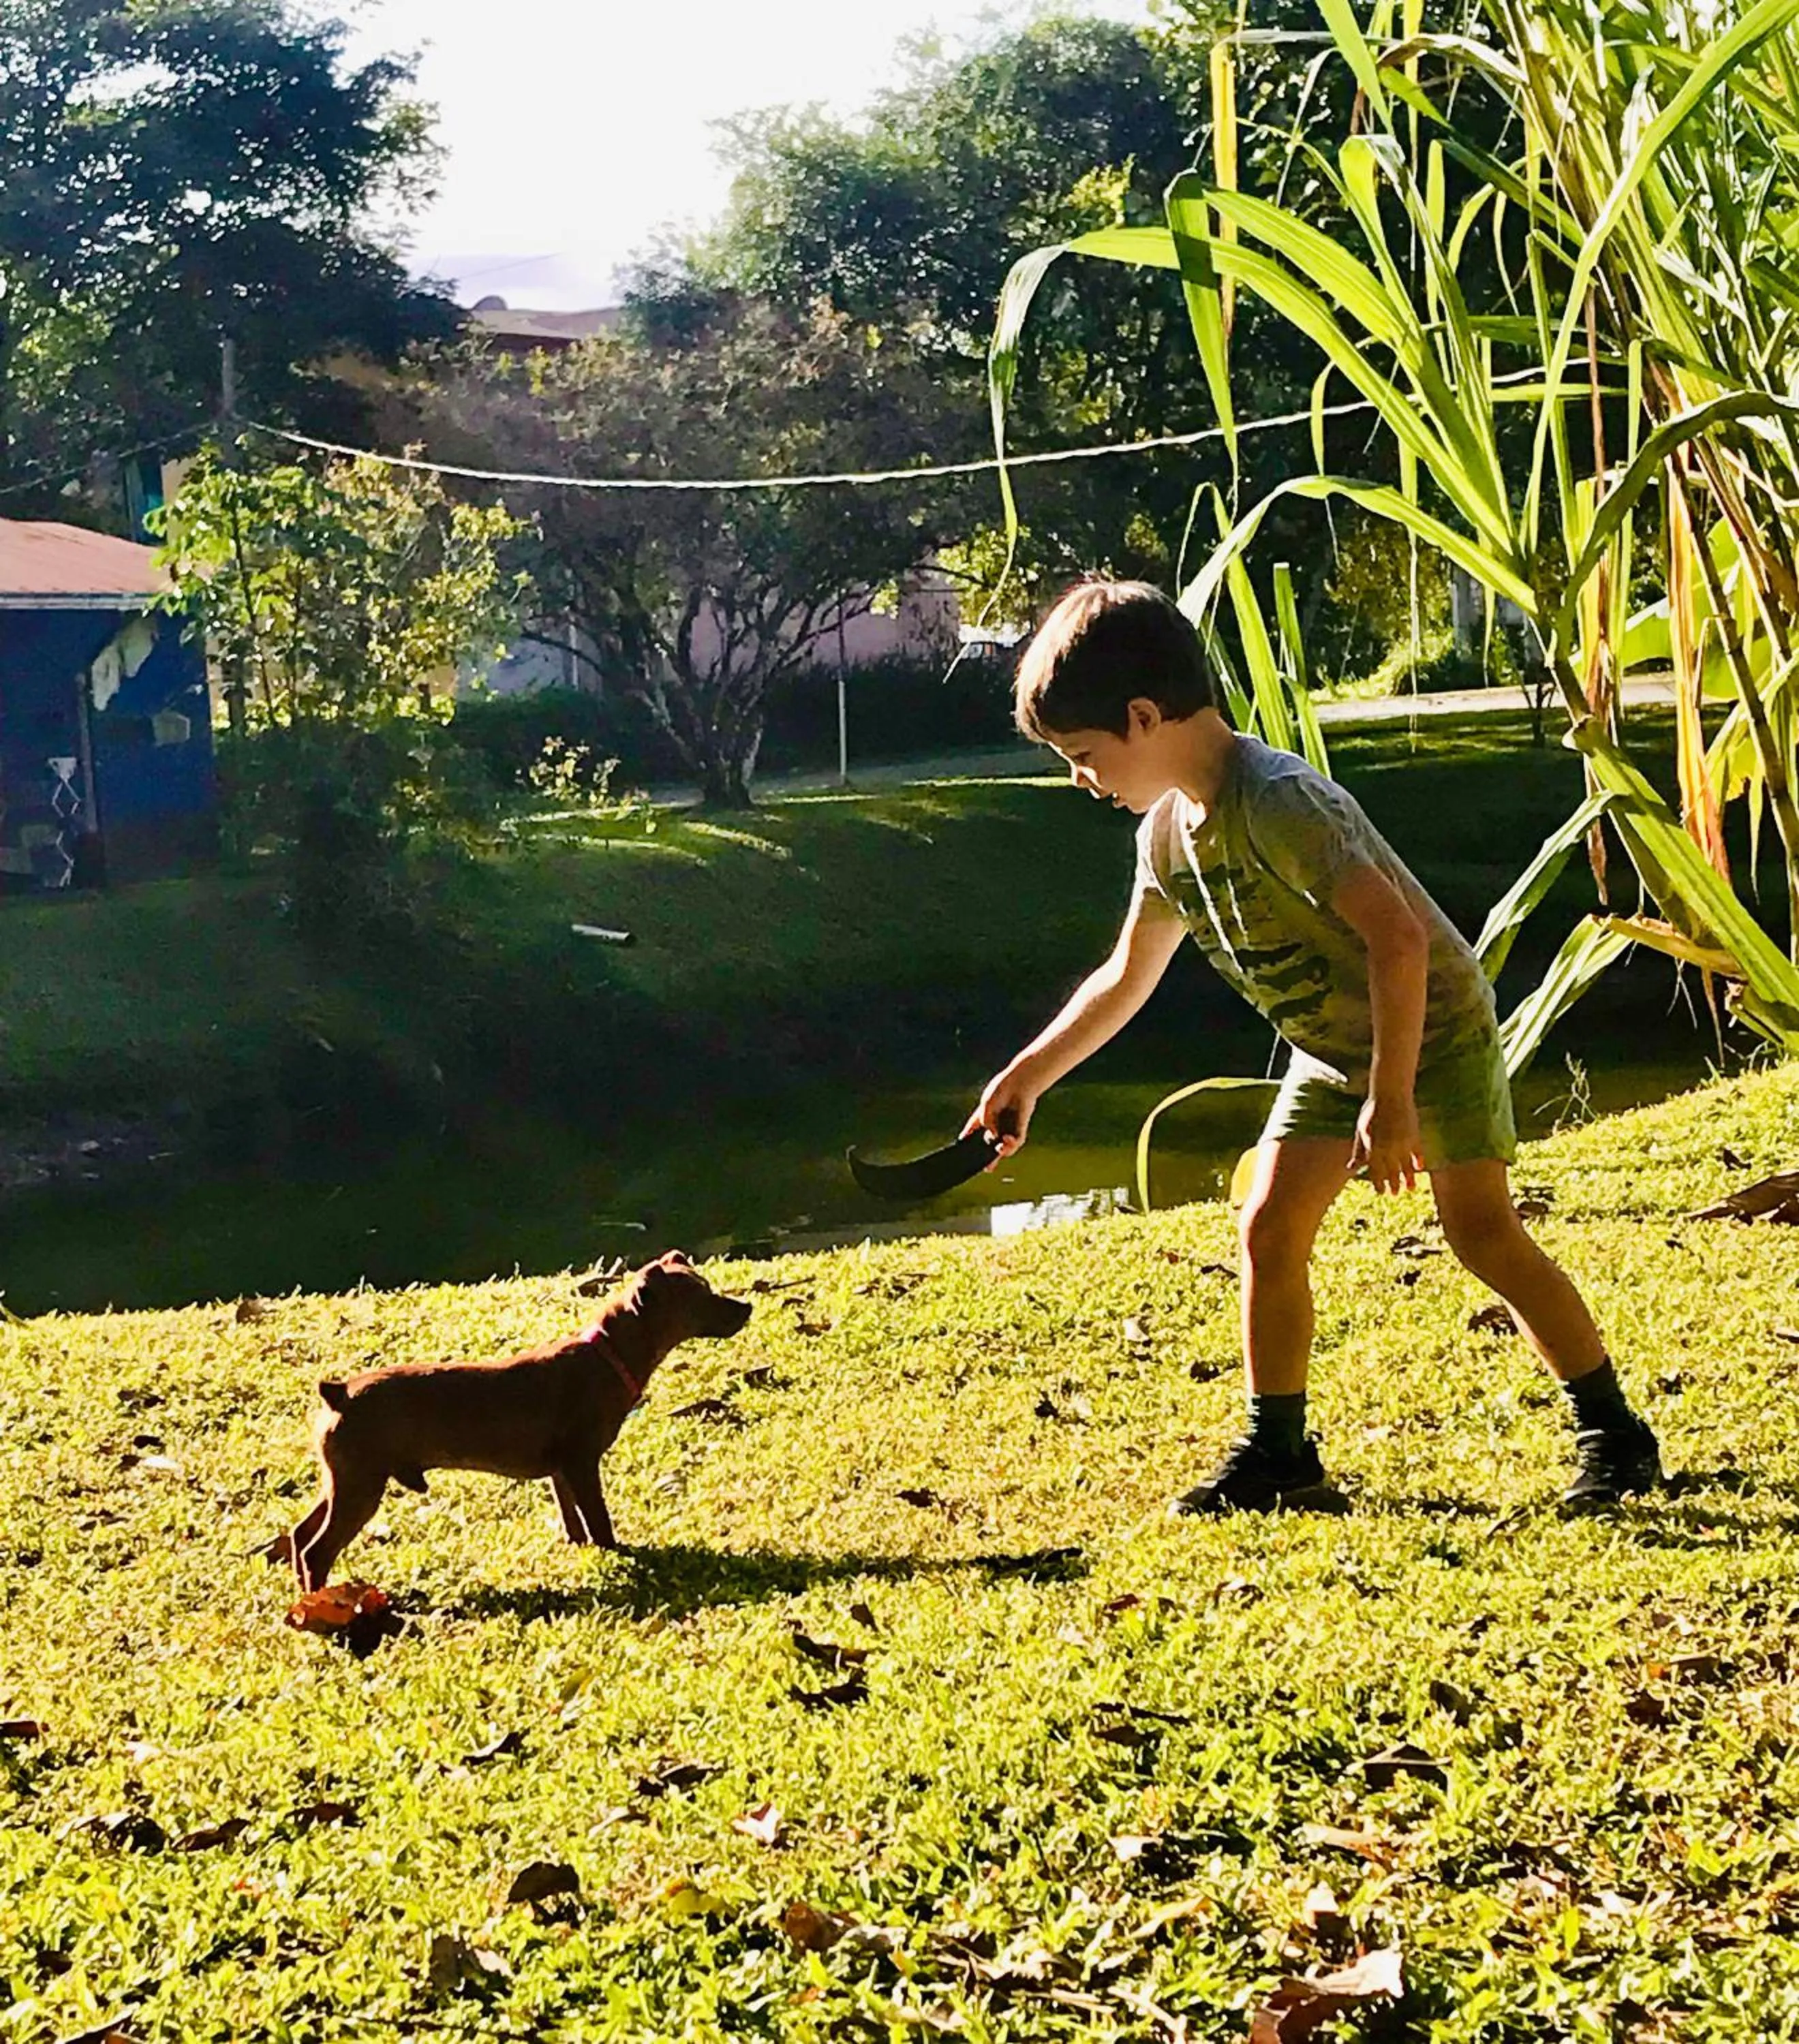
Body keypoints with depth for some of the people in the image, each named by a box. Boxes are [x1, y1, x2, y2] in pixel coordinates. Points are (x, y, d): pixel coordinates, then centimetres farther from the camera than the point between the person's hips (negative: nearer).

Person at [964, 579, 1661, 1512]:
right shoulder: (1169, 833, -2)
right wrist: (1026, 1076, 15)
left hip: (1434, 1024, -8)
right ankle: (1277, 1452, 9)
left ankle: (1614, 1433, 2)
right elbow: (1125, 978, 14)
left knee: (1481, 1230, -10)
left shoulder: (1278, 804, -30)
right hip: (1331, 1045, 8)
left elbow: (1397, 938, -33)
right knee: (1269, 1230, 0)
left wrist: (1391, 1100, -31)